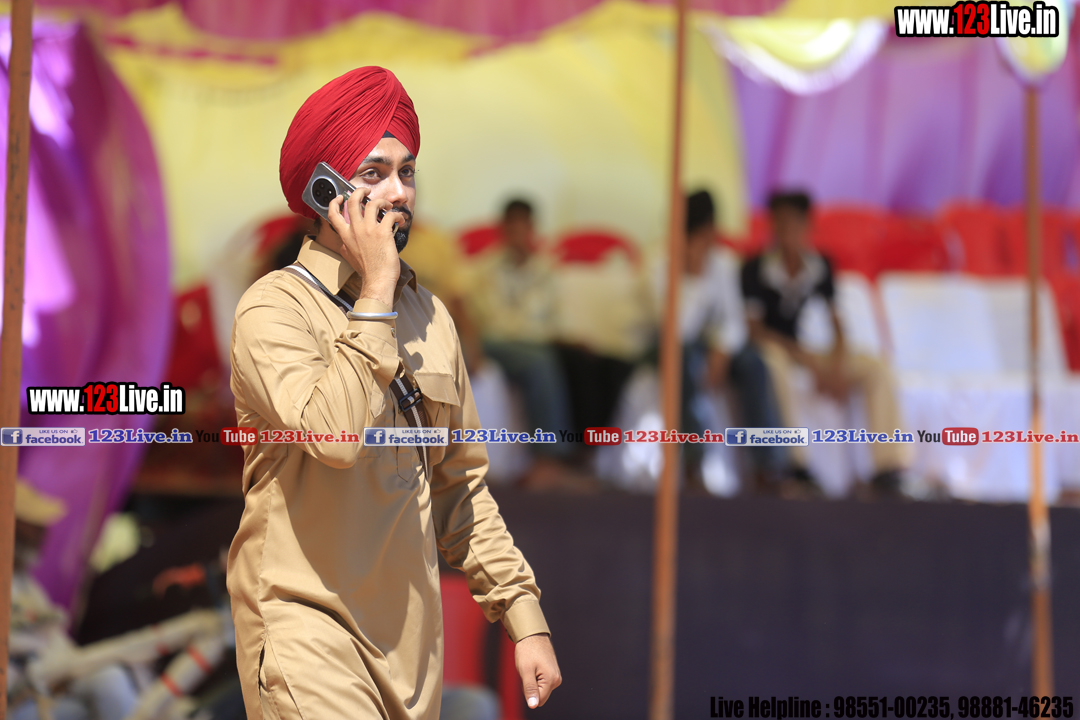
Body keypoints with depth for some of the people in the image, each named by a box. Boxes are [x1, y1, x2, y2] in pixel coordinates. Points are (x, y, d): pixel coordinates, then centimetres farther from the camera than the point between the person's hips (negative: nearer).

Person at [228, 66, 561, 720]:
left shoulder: (428, 315, 11)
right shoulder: (275, 308, -9)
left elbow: (460, 484, 17)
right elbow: (335, 435, -28)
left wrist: (525, 616, 12)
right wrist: (376, 291, -19)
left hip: (411, 633, 6)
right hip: (308, 618, -6)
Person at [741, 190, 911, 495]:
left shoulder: (820, 267, 3)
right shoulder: (755, 270, -13)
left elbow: (835, 323, 6)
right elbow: (754, 329, -17)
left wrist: (836, 365, -14)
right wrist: (812, 363, -23)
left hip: (802, 355, 6)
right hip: (761, 351, -6)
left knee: (876, 369, -10)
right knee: (775, 362, -42)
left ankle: (889, 468, -21)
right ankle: (793, 464, -40)